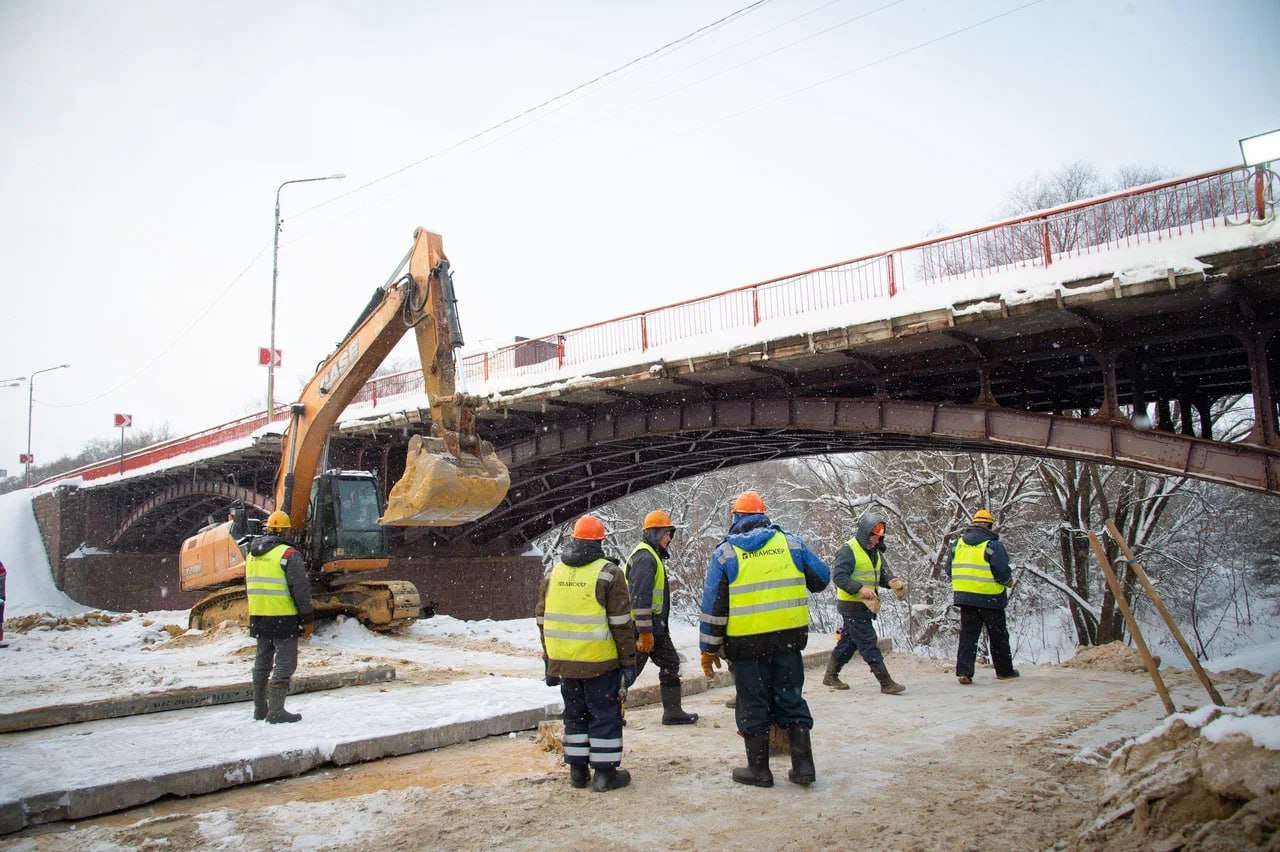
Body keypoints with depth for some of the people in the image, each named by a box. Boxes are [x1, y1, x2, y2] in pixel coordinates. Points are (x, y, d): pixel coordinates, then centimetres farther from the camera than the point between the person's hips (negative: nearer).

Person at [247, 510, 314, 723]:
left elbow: (249, 586, 20)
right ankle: (276, 710, -5)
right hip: (283, 618, -7)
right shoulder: (288, 554, -13)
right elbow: (300, 588, -16)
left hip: (258, 617, 8)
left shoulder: (252, 554, 11)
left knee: (262, 661, 17)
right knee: (285, 662, -2)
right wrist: (308, 618, -10)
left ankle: (260, 708, 25)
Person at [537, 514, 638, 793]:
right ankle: (605, 772, 10)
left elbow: (542, 619, 13)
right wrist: (628, 661, -4)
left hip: (563, 660, 5)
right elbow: (621, 622, -10)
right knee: (605, 715, 6)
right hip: (599, 661, -5)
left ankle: (577, 770, 22)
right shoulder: (608, 572, -9)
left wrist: (549, 659, 21)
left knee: (575, 713, 17)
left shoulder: (554, 572, 8)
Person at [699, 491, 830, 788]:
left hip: (746, 642, -2)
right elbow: (822, 577, 11)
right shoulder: (790, 542, 3)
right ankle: (803, 765, 17)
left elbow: (713, 605, -4)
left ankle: (758, 769, 17)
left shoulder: (724, 553, -3)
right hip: (789, 637, 3)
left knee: (753, 705, 8)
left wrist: (709, 648, 3)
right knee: (791, 699, 14)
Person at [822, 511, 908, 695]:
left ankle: (830, 676, 27)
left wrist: (891, 581, -3)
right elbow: (839, 577, -20)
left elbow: (882, 573, 18)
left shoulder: (875, 552, 14)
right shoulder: (848, 550, -15)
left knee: (848, 642, 16)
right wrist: (860, 589, -28)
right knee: (869, 644, -6)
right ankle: (886, 683, -2)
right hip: (852, 606, -9)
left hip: (865, 606, 9)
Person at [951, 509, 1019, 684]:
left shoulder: (959, 543, 6)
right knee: (998, 636, 12)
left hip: (964, 596, 4)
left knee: (968, 635, 6)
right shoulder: (992, 545, -12)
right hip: (989, 598, -4)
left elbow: (950, 569, 9)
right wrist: (1009, 582, 4)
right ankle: (1004, 670, 24)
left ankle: (964, 671, -4)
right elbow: (1002, 571, -17)